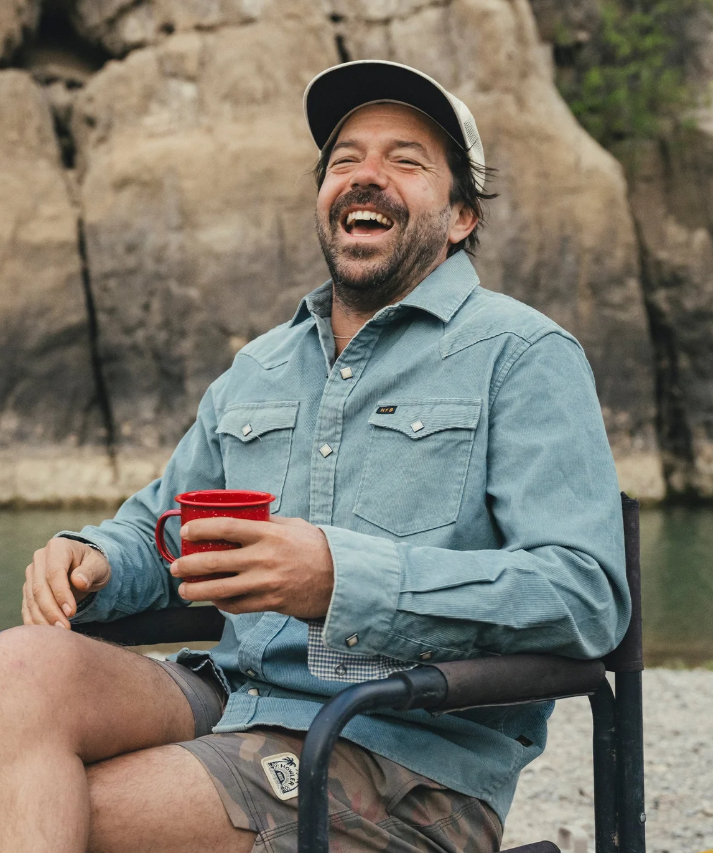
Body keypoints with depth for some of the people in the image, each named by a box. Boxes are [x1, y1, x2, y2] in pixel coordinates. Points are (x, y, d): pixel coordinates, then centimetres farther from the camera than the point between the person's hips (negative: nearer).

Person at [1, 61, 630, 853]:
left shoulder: (523, 355, 0)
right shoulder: (258, 367, 22)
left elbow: (586, 593, -13)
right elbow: (156, 528, 30)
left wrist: (341, 577, -26)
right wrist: (88, 557, 3)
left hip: (403, 755, -6)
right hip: (228, 695, 6)